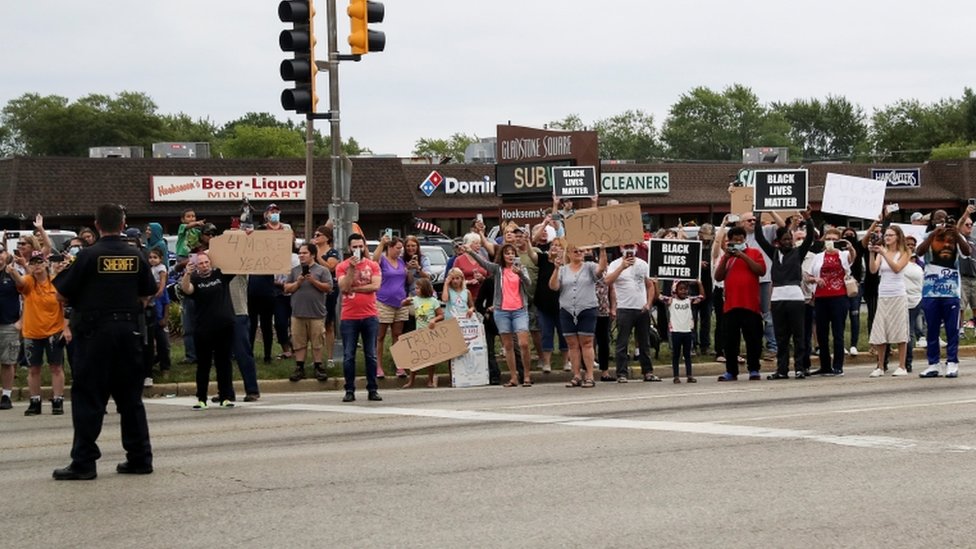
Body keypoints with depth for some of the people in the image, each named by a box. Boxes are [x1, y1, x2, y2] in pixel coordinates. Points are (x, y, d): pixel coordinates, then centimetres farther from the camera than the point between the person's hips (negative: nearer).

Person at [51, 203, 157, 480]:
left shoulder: (89, 256, -10)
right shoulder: (135, 257, 3)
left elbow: (62, 295, -7)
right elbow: (147, 294, 12)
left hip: (94, 331, -4)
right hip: (128, 330, 4)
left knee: (87, 398, 0)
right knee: (130, 397, 12)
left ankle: (84, 462, -2)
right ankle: (140, 458, 14)